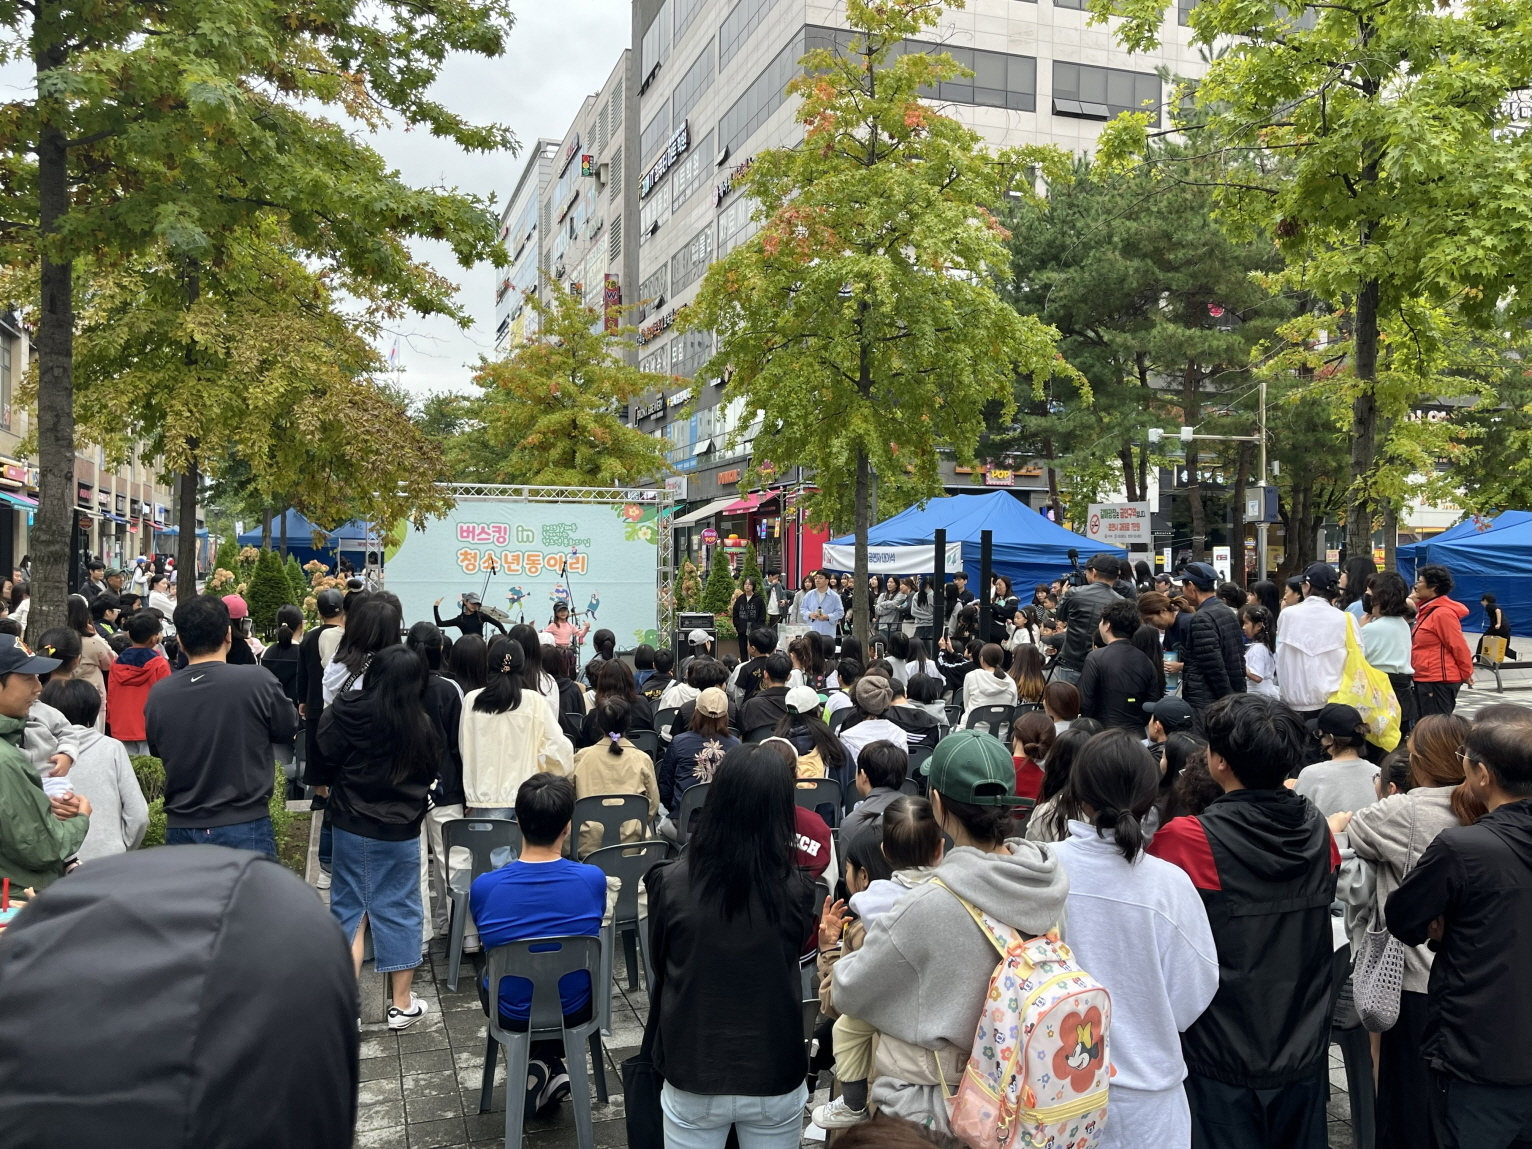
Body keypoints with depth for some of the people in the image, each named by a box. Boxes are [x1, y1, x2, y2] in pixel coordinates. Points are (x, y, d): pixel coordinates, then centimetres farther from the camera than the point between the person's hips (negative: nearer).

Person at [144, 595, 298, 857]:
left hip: (181, 830, 3)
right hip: (245, 828, -3)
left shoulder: (158, 694, -5)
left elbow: (157, 749, 12)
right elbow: (288, 729, 1)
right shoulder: (257, 681, -15)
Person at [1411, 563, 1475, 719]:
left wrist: (1466, 673, -8)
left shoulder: (1442, 613, -18)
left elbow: (1458, 646, -16)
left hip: (1439, 681, -10)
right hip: (1425, 680, 10)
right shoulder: (1427, 611, 13)